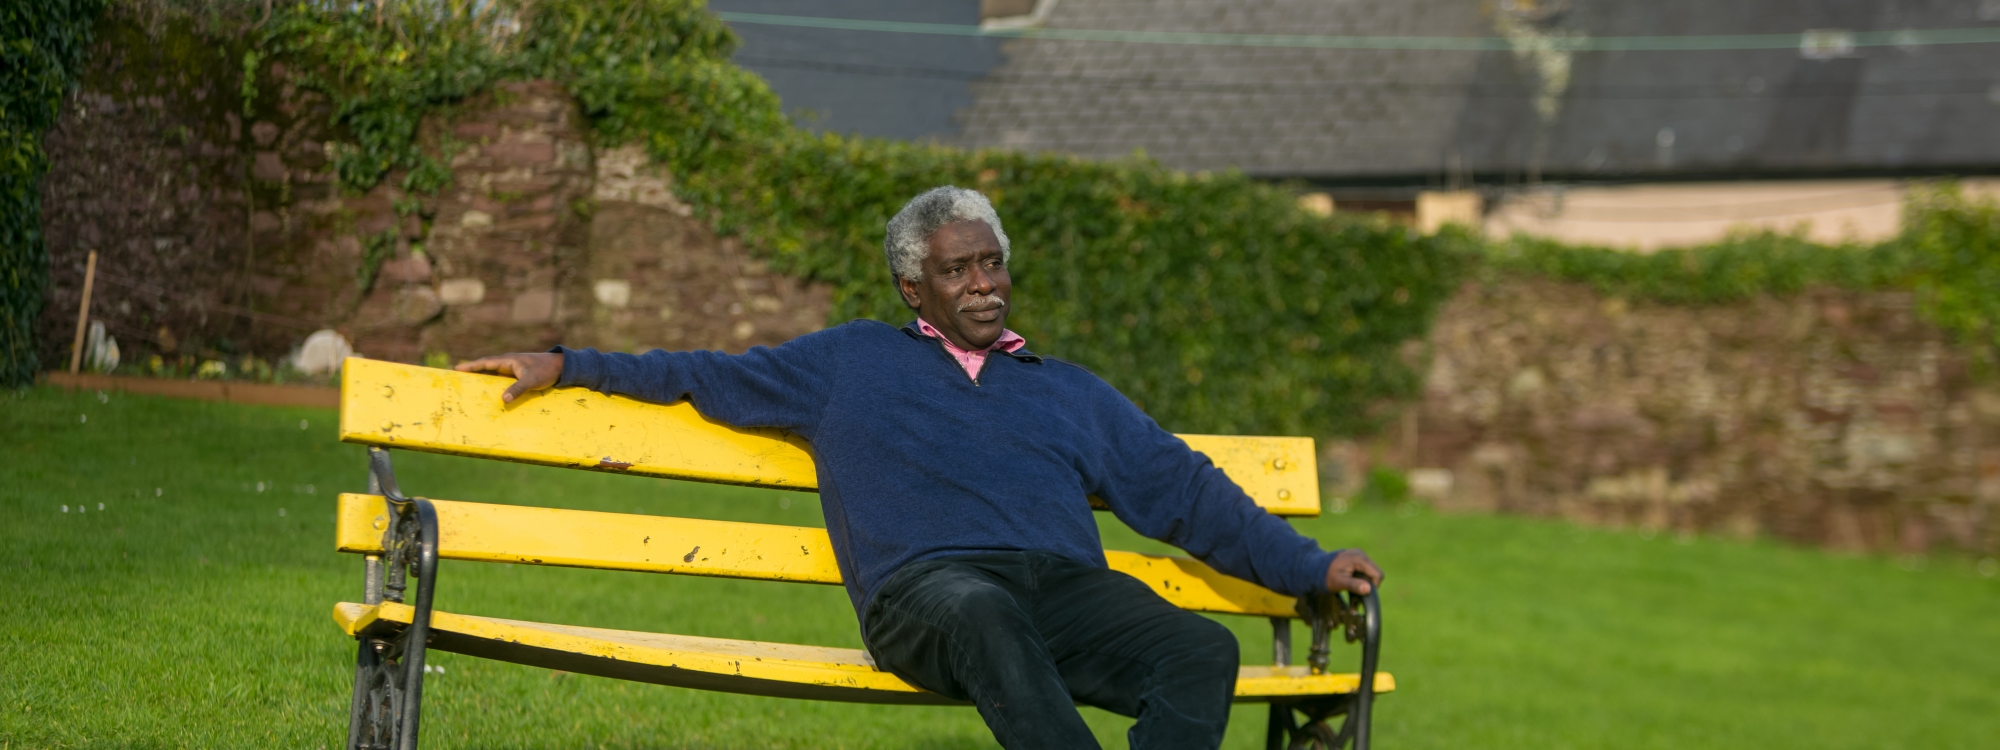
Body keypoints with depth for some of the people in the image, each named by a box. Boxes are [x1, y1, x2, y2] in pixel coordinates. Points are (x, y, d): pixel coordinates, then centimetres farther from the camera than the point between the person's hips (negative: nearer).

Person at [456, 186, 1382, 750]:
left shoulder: (1069, 392, 31)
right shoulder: (852, 360, 28)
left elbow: (1187, 491, 27)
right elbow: (709, 376, 29)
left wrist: (1311, 567, 18)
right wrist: (568, 366, 22)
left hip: (1066, 585, 3)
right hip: (927, 584, -3)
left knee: (1203, 649, -30)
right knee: (984, 615, -43)